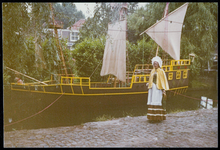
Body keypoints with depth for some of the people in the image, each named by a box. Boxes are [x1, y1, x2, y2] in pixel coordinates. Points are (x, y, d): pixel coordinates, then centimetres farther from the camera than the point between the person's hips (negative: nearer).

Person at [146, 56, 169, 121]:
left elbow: (164, 80, -5)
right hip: (152, 88, 5)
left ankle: (158, 116, -3)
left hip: (158, 88, -5)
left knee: (158, 102, -7)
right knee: (152, 102, 2)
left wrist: (164, 90, -12)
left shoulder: (161, 71, -2)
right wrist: (148, 84, 5)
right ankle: (152, 116, 6)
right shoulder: (152, 71, 14)